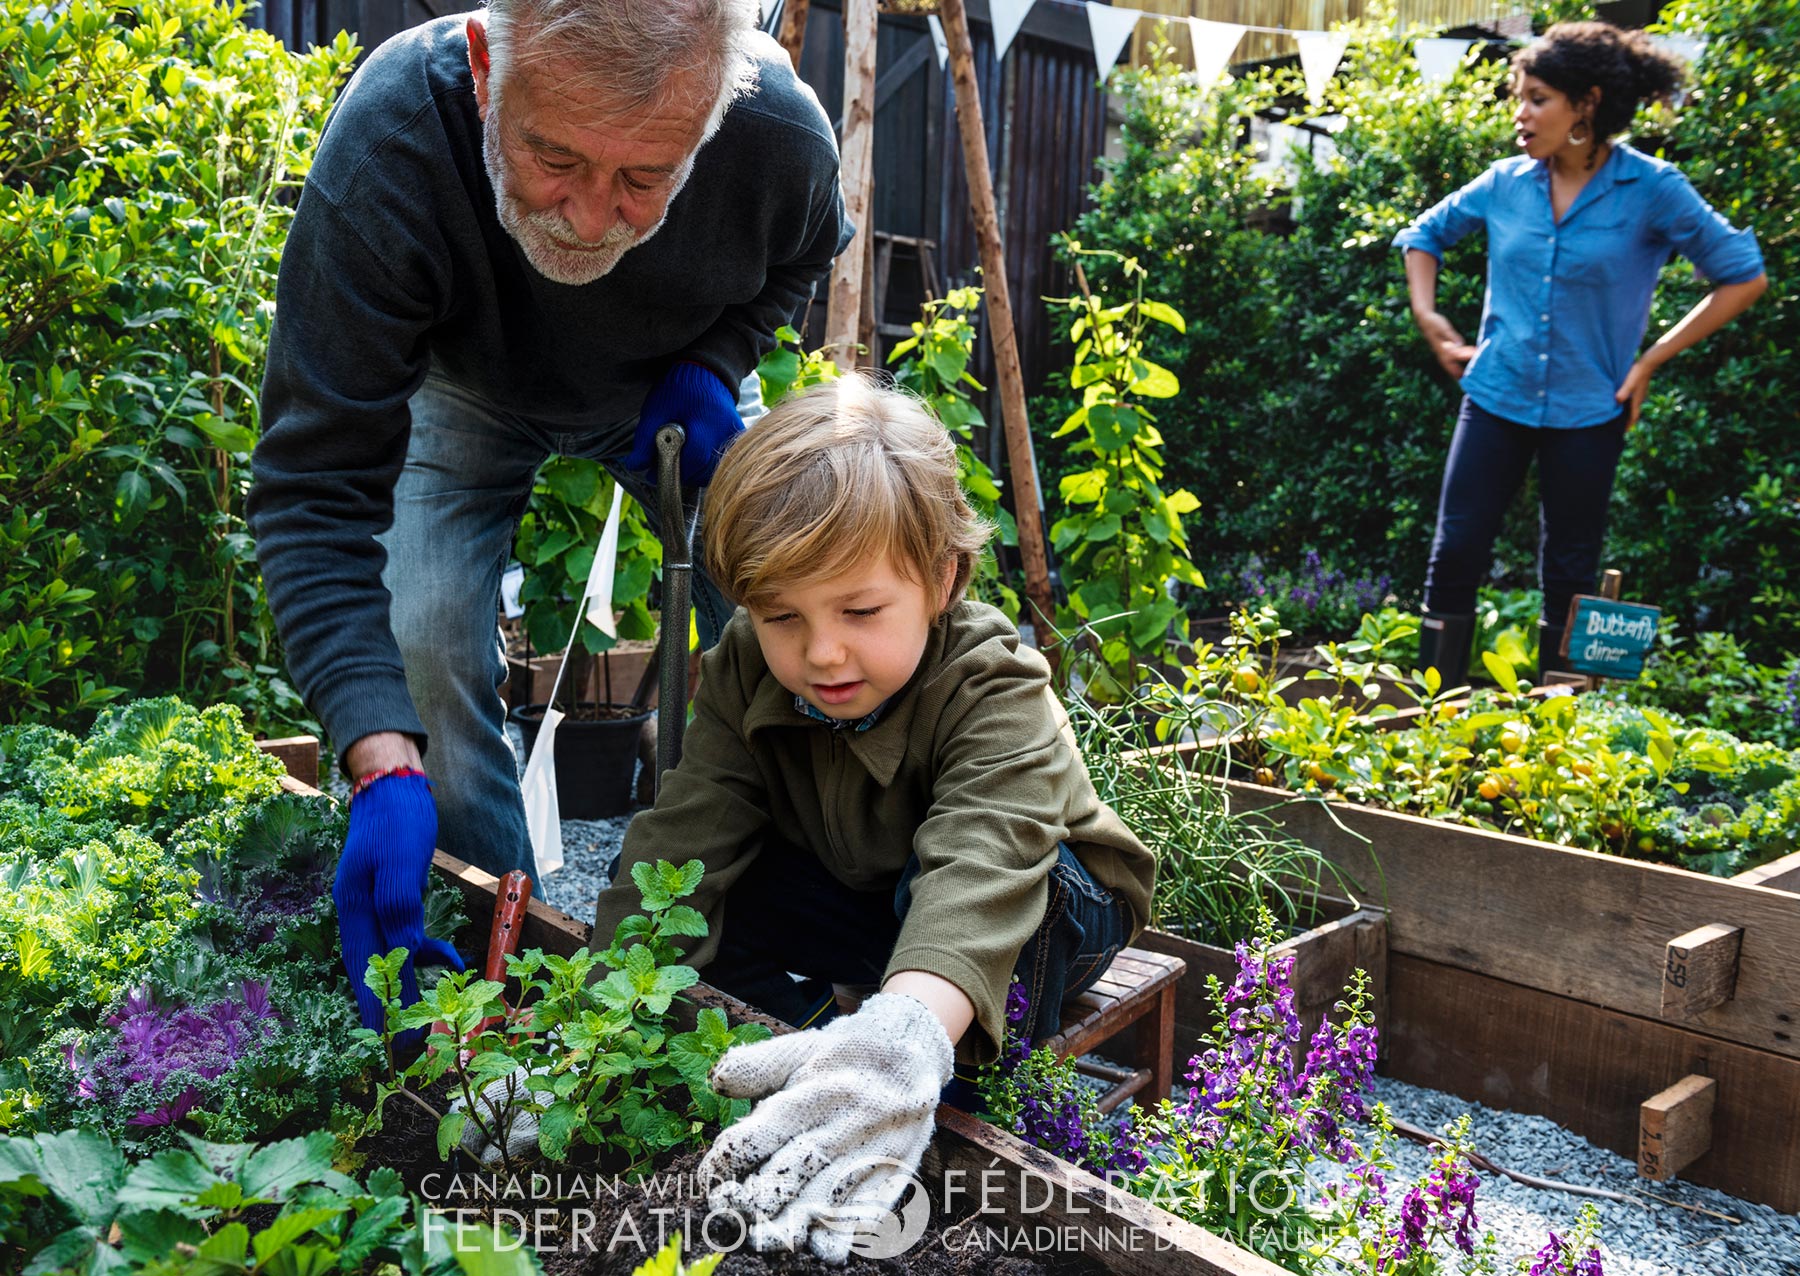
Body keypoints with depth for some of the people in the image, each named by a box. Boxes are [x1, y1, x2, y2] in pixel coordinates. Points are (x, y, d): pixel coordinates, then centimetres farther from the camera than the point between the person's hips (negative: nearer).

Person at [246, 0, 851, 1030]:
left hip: (671, 393, 2)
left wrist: (715, 364, -24)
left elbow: (804, 255, -4)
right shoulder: (384, 144, -40)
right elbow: (318, 486, -38)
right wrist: (385, 767, -49)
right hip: (470, 385, -1)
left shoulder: (783, 133, -34)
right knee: (427, 640, -19)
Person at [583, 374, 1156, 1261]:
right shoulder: (745, 675, -17)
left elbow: (979, 866, -51)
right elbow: (681, 841, -25)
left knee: (945, 883, -38)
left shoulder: (996, 690, -33)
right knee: (722, 884, -19)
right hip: (863, 899, 5)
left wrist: (908, 1031, -71)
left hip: (1042, 909, -4)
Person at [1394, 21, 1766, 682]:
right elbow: (1424, 234, 18)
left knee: (1569, 575, 8)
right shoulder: (1507, 182, 0)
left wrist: (1652, 359, -6)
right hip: (1497, 398, 3)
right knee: (1454, 553, -1)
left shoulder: (1652, 189, -9)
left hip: (1587, 411, -2)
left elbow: (1744, 277, -3)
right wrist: (1426, 314, 4)